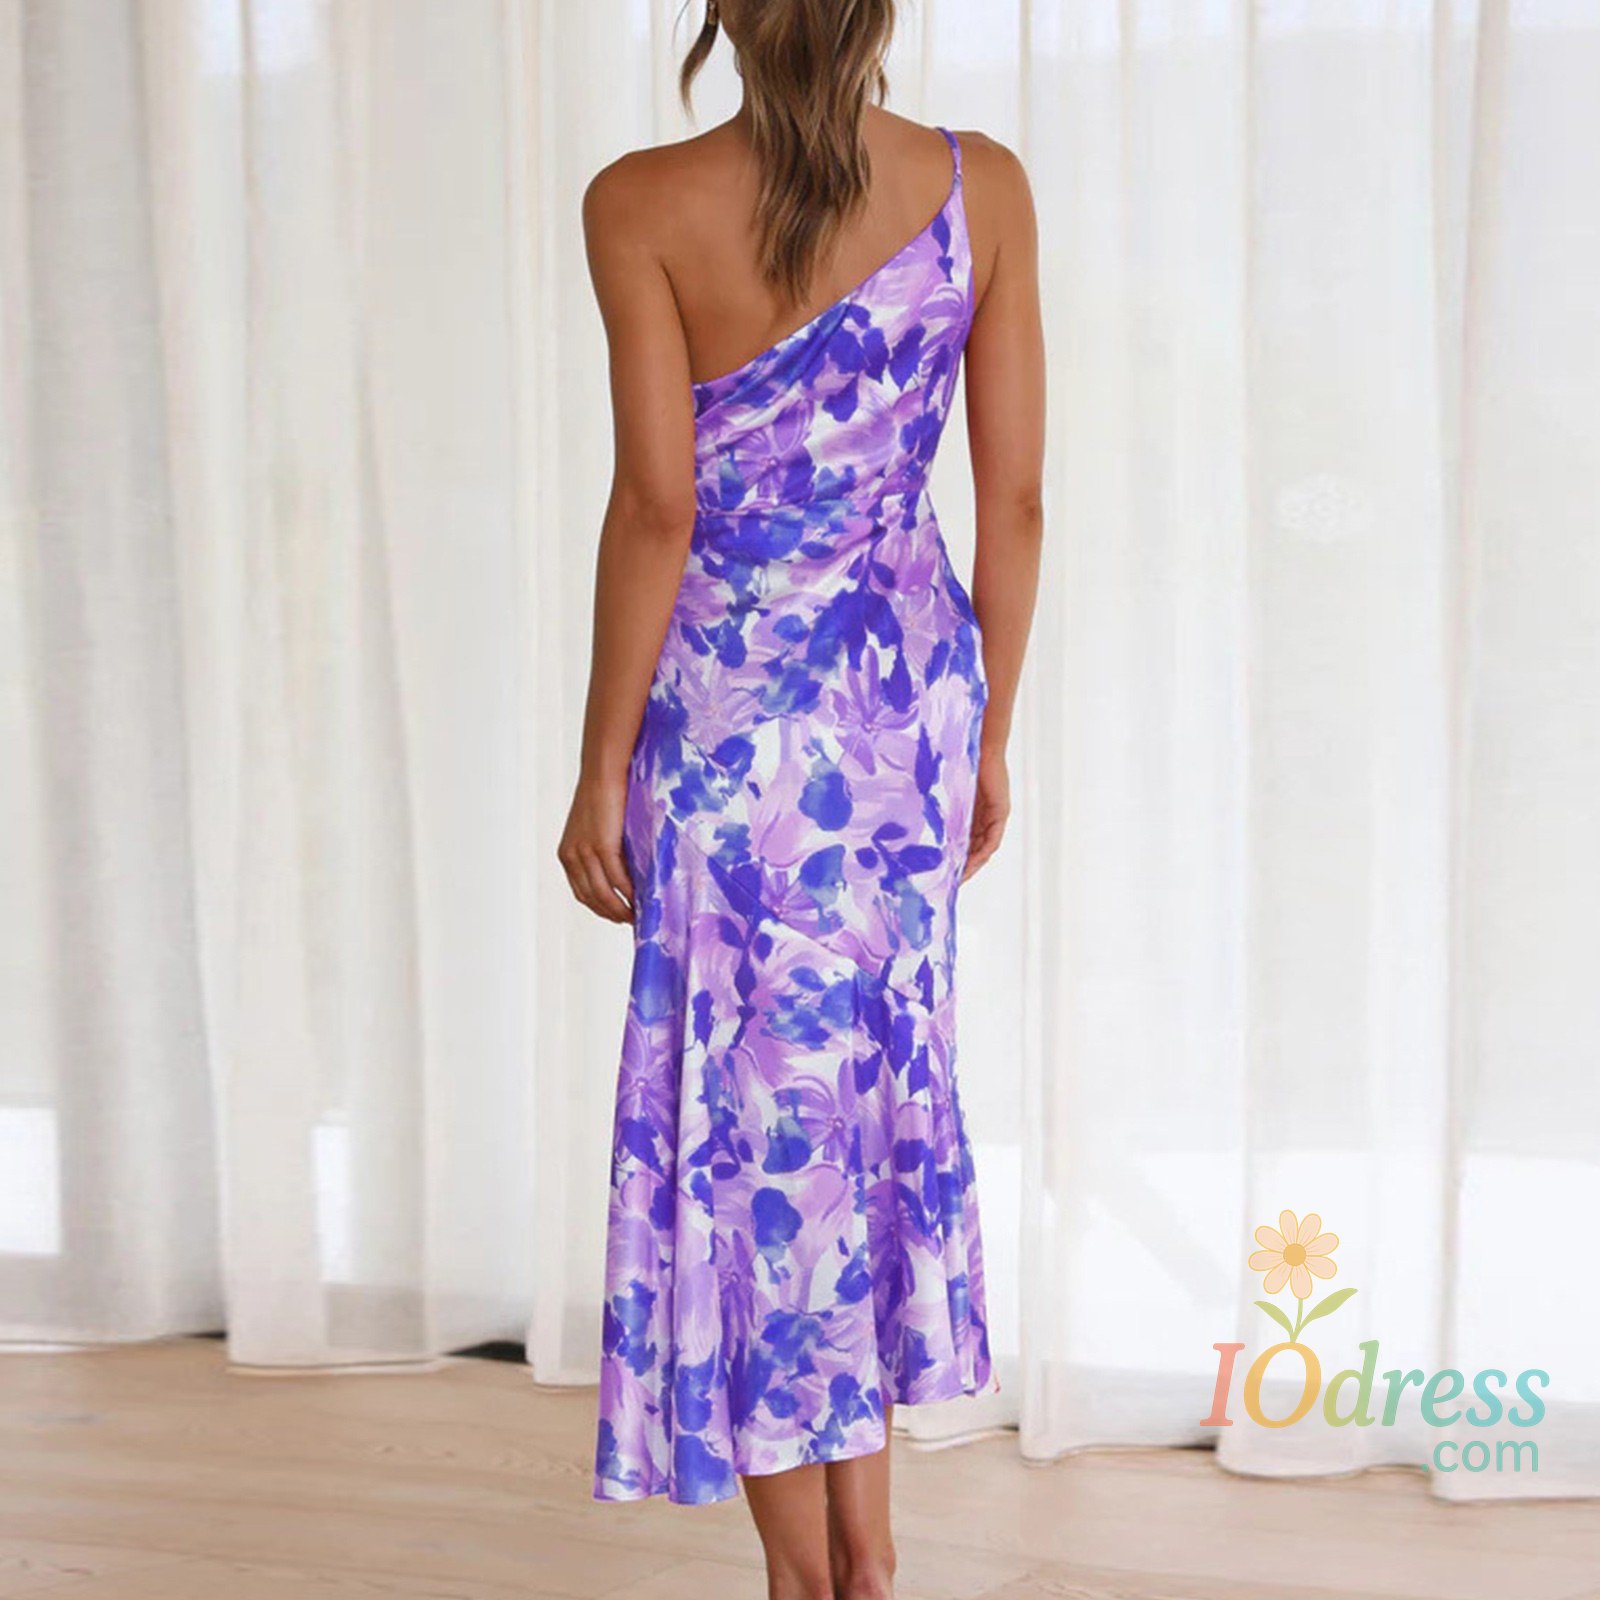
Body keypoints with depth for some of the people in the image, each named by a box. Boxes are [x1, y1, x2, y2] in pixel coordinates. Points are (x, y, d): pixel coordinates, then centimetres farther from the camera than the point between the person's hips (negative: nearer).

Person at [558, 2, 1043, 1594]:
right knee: (874, 1081, 17)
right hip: (909, 696, 4)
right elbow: (1013, 496, -1)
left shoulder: (643, 205, -13)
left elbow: (656, 506, -15)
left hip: (728, 713, -3)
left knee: (750, 1108, 7)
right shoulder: (983, 189, -3)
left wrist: (603, 767, -7)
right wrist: (985, 734, 11)